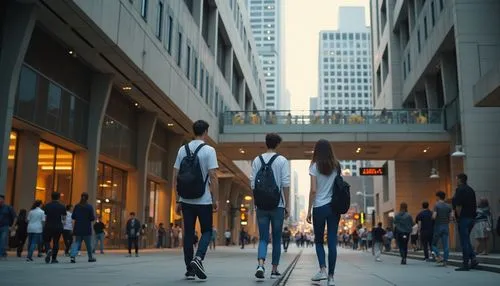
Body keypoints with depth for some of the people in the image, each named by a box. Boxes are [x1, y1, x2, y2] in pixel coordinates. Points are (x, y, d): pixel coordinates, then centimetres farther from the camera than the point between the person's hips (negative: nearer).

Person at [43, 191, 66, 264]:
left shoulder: (47, 206, 0)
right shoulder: (62, 206, -2)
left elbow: (45, 217, -1)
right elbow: (64, 218, -1)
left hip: (48, 226, 0)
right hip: (58, 227, 0)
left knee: (47, 241, 13)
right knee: (56, 242, 9)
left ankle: (48, 250, -18)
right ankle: (54, 258, 9)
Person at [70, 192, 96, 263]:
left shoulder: (77, 206, 2)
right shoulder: (89, 207, -9)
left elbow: (73, 217, 6)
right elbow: (92, 218, -10)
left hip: (78, 228, 3)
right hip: (87, 228, -3)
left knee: (77, 242, 4)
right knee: (88, 243, 10)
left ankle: (73, 255, -17)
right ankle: (90, 257, 21)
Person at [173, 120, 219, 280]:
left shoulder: (182, 150, 7)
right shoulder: (209, 150, -6)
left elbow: (175, 177, 6)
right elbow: (213, 176, -12)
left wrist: (178, 200, 12)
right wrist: (215, 199, -5)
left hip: (186, 200, 4)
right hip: (204, 201, -4)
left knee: (188, 233, 9)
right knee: (207, 231, 9)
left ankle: (189, 270, 12)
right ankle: (198, 258, -14)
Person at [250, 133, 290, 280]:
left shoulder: (257, 160, 3)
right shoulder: (282, 160, -4)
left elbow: (252, 184, 3)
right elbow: (286, 185, -7)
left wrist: (256, 201, 12)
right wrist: (286, 205, 1)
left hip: (261, 206, 2)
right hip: (277, 205, -2)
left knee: (263, 238, 5)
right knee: (276, 239, 11)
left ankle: (260, 265, -17)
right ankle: (274, 270, 17)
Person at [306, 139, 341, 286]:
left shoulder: (315, 166, -4)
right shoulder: (336, 166, 7)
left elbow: (313, 190, -8)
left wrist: (309, 210, -3)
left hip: (320, 207, -3)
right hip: (334, 207, 3)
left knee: (319, 240, 12)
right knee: (332, 242, 4)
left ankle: (323, 270, -5)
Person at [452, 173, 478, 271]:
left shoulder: (460, 190, -12)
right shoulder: (471, 190, 14)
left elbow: (458, 205, -19)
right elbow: (474, 205, 16)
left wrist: (458, 216, -9)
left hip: (464, 218, -9)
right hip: (471, 217, 9)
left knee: (464, 241, -4)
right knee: (467, 239, 18)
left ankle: (465, 264, -2)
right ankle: (473, 259, 7)